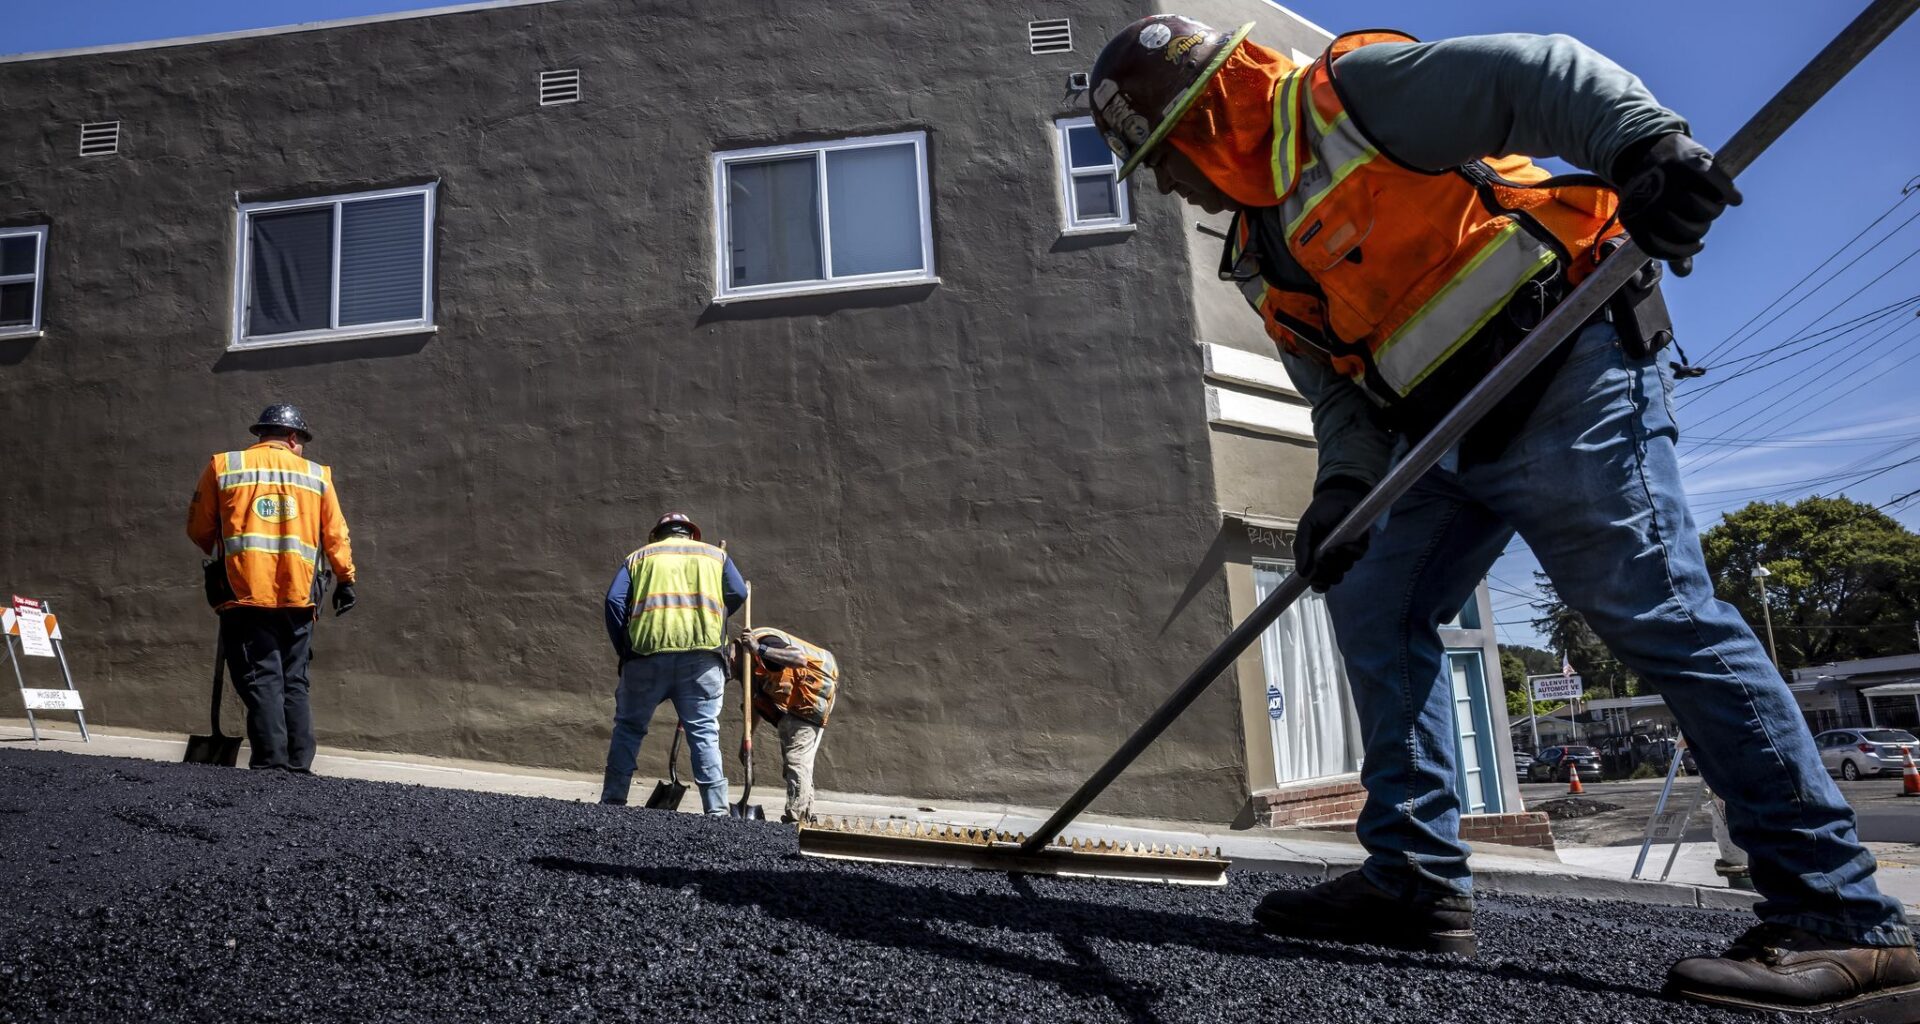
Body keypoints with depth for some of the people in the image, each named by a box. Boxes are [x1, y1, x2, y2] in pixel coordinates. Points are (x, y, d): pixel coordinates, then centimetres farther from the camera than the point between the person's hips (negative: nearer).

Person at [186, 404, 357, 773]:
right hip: (298, 597, 2)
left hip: (244, 594, -2)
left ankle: (270, 762, -7)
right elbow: (336, 535, 8)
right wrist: (346, 580, 19)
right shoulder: (317, 474, 9)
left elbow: (198, 529, 8)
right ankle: (299, 766, 7)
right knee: (295, 683, 10)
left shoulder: (222, 467, 6)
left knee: (261, 682, -1)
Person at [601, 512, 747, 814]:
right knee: (704, 731, 2)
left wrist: (623, 649, 11)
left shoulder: (639, 557, 22)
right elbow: (738, 594, 8)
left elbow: (614, 600, 7)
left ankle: (612, 801, 13)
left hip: (648, 651, 0)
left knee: (628, 727, 13)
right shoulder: (715, 554, 23)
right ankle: (717, 809, -3)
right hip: (702, 653, 0)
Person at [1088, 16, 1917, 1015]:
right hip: (1449, 434, 9)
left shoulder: (1346, 92, -7)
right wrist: (1343, 484, -2)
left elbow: (1536, 73, -17)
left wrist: (1644, 141, -34)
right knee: (1373, 602, 2)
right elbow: (1338, 384, 15)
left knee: (1660, 615, -12)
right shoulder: (1262, 257, 17)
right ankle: (1415, 874, 7)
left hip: (1565, 376, -9)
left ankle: (1840, 921, -4)